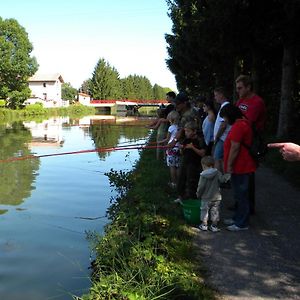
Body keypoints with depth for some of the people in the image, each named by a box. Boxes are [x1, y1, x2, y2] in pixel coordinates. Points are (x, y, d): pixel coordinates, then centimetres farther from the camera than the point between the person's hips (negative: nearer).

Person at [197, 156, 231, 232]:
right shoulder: (217, 173, -7)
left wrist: (198, 194, 5)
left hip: (206, 198, -2)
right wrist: (227, 175, -4)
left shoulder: (203, 175, -11)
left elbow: (201, 187, -9)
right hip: (216, 197, 2)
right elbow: (222, 179, -18)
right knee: (215, 211, 11)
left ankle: (204, 225, 19)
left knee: (204, 210, 13)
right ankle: (214, 226, 17)